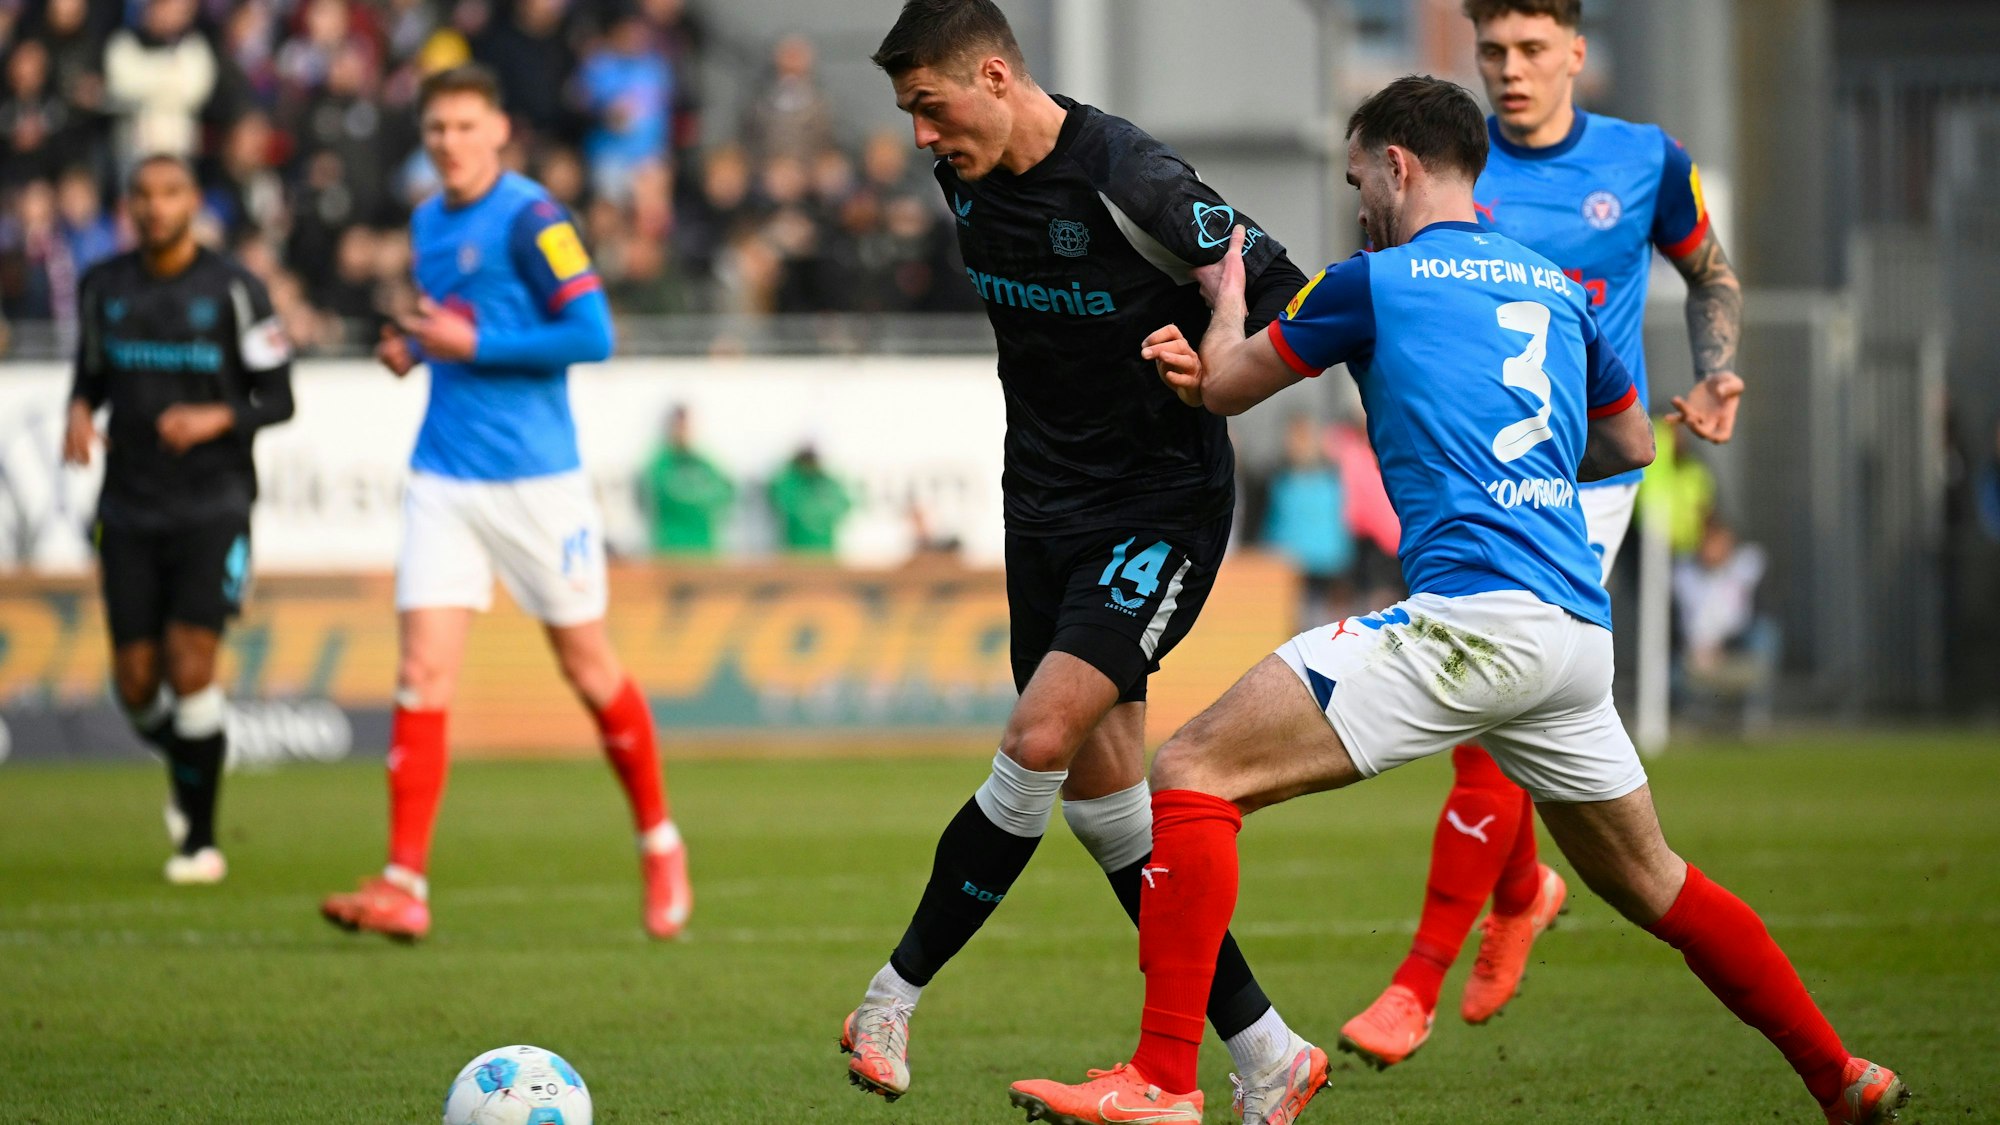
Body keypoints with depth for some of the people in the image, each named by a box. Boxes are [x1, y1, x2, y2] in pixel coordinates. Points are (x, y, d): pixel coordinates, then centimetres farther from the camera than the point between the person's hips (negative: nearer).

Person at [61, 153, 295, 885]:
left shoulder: (234, 290, -5)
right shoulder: (102, 288, 7)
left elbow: (277, 399, -2)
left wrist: (216, 419, -21)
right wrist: (80, 413, -3)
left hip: (212, 508, -3)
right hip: (128, 512, 3)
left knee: (190, 667, -13)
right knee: (136, 683, 0)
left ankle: (200, 837, 0)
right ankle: (186, 773, 32)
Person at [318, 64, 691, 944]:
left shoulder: (529, 219, -10)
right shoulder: (426, 224, 12)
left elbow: (592, 335, -15)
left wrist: (473, 343, -17)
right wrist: (413, 347, 6)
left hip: (535, 479, -5)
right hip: (443, 479, 5)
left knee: (588, 668, 6)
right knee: (422, 673, -7)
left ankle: (659, 844, 26)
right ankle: (405, 886, -11)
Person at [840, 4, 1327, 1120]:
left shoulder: (1131, 179, -21)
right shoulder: (970, 180, 3)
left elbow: (1284, 302, -15)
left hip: (1163, 512, -8)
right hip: (1047, 509, 8)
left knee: (1041, 742, -21)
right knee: (1101, 797, 4)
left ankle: (893, 997, -7)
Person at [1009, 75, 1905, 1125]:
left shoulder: (1374, 282, 3)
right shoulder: (1558, 288, 21)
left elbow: (1222, 389, 15)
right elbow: (1632, 443, 34)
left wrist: (1228, 293, 33)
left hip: (1471, 611, -7)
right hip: (1578, 626, 7)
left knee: (1193, 771, -7)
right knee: (1649, 882, 25)